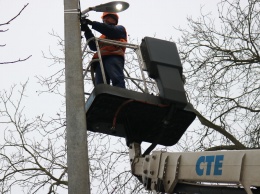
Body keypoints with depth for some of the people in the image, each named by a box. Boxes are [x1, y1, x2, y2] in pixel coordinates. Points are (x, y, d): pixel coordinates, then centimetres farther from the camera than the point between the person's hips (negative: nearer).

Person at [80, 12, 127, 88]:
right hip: (100, 60, 6)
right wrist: (87, 30, 14)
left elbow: (110, 31, 3)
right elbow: (94, 46, 23)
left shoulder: (120, 29, 27)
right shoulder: (102, 36, 42)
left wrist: (92, 23, 2)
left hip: (113, 57, -6)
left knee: (117, 80, -29)